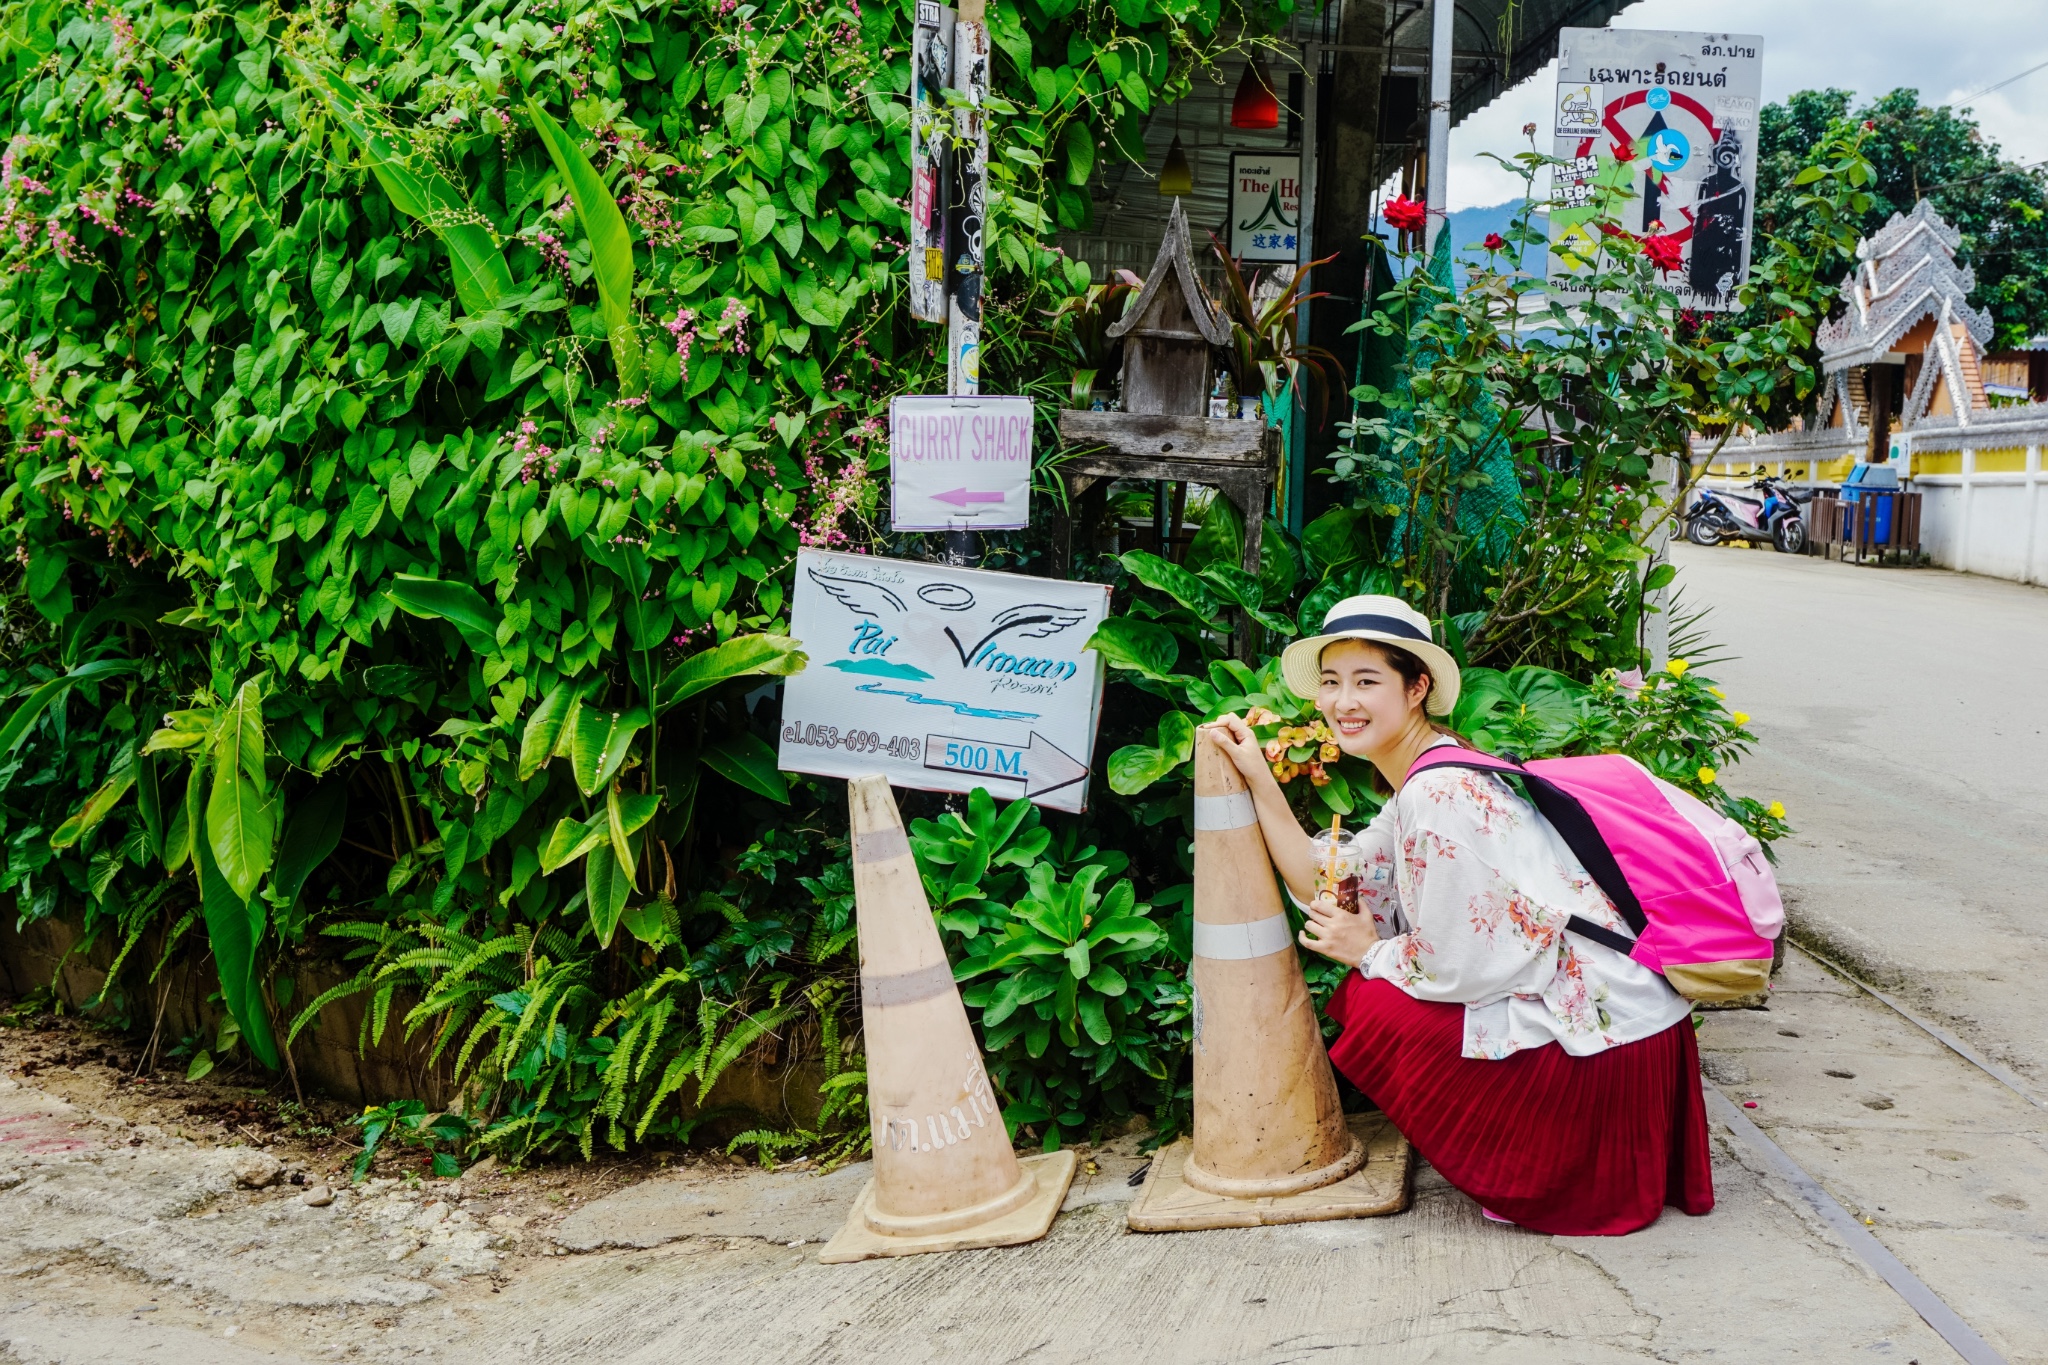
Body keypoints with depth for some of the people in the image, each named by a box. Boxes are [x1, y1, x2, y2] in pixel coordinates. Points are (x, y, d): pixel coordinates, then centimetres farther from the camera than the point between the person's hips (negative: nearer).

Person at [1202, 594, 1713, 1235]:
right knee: (1372, 987, 15)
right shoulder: (1419, 783, 10)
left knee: (1369, 1005, -6)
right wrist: (1257, 778, 5)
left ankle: (1526, 1169, 7)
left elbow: (1452, 968, -19)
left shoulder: (1442, 797, -21)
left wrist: (1368, 952, 0)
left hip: (1605, 1033, -10)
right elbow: (1328, 890, 8)